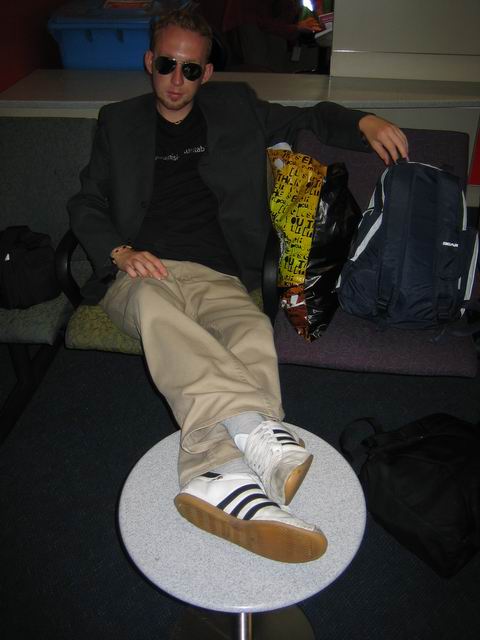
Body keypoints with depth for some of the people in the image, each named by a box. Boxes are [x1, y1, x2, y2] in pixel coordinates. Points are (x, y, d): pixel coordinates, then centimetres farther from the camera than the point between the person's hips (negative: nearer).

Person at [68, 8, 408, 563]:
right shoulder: (119, 122, 20)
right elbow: (85, 204, 15)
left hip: (216, 277, 1)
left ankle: (220, 477, -53)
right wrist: (119, 251, -6)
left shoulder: (234, 107, 20)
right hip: (142, 273, 0)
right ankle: (261, 433, -56)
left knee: (253, 334, -35)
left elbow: (309, 119, 27)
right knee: (157, 309, -39)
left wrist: (363, 122, 6)